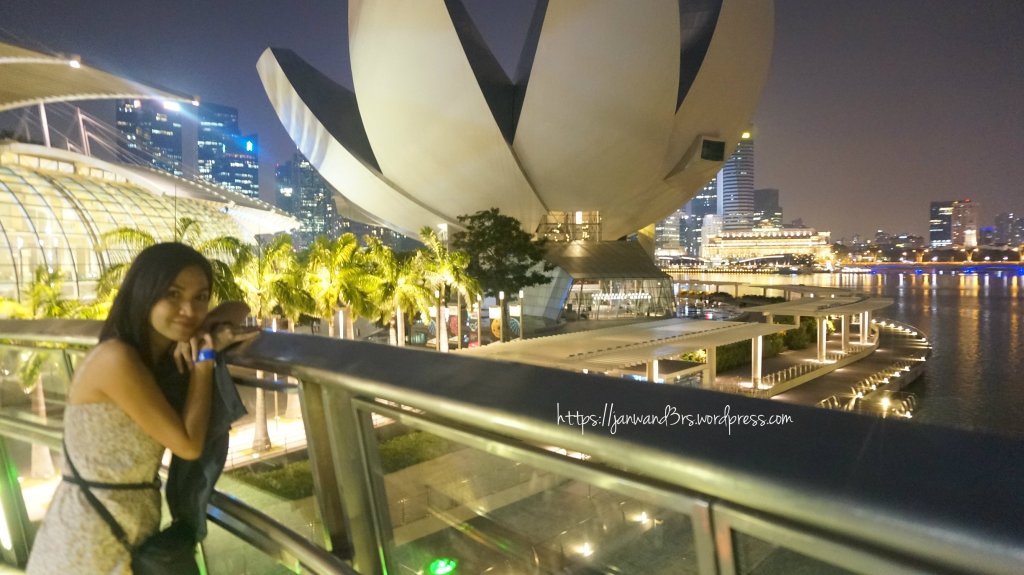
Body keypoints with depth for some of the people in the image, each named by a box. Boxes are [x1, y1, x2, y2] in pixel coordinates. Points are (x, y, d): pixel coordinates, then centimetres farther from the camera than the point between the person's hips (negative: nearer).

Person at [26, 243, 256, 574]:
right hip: (87, 547, -7)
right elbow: (189, 444, -20)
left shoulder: (162, 353, 1)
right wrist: (205, 358, -17)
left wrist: (203, 330, -9)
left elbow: (237, 309, 12)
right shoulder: (117, 358, -23)